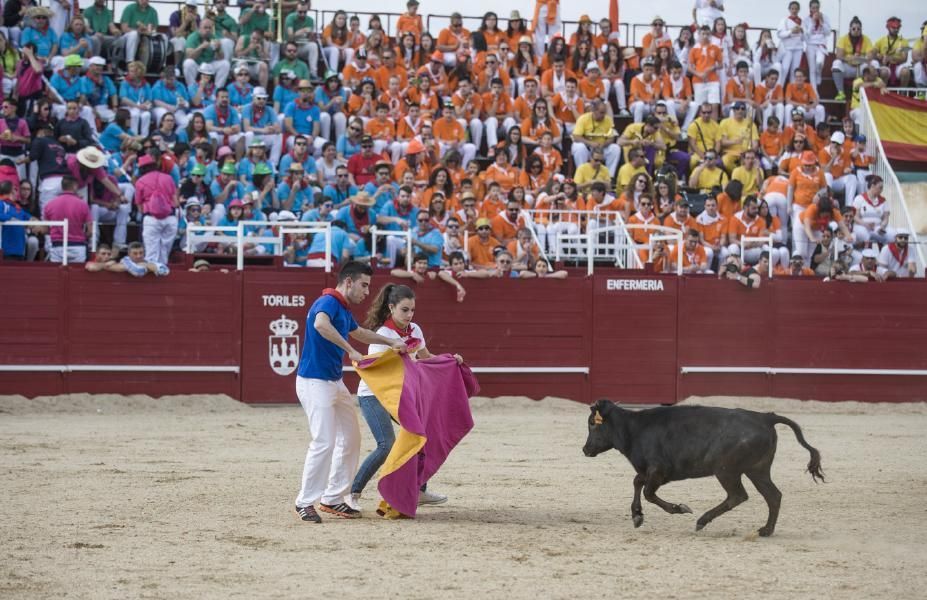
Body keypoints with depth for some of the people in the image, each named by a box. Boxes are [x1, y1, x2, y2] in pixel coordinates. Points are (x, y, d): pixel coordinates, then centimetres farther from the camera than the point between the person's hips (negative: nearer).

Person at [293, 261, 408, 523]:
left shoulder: (344, 309, 15)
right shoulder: (328, 302, -15)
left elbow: (360, 333, 37)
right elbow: (320, 324, -39)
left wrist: (392, 342, 30)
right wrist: (351, 351, -37)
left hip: (335, 382, 10)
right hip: (314, 381, -10)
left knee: (351, 438, 12)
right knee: (324, 442, -14)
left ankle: (332, 499, 18)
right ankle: (304, 503, -5)